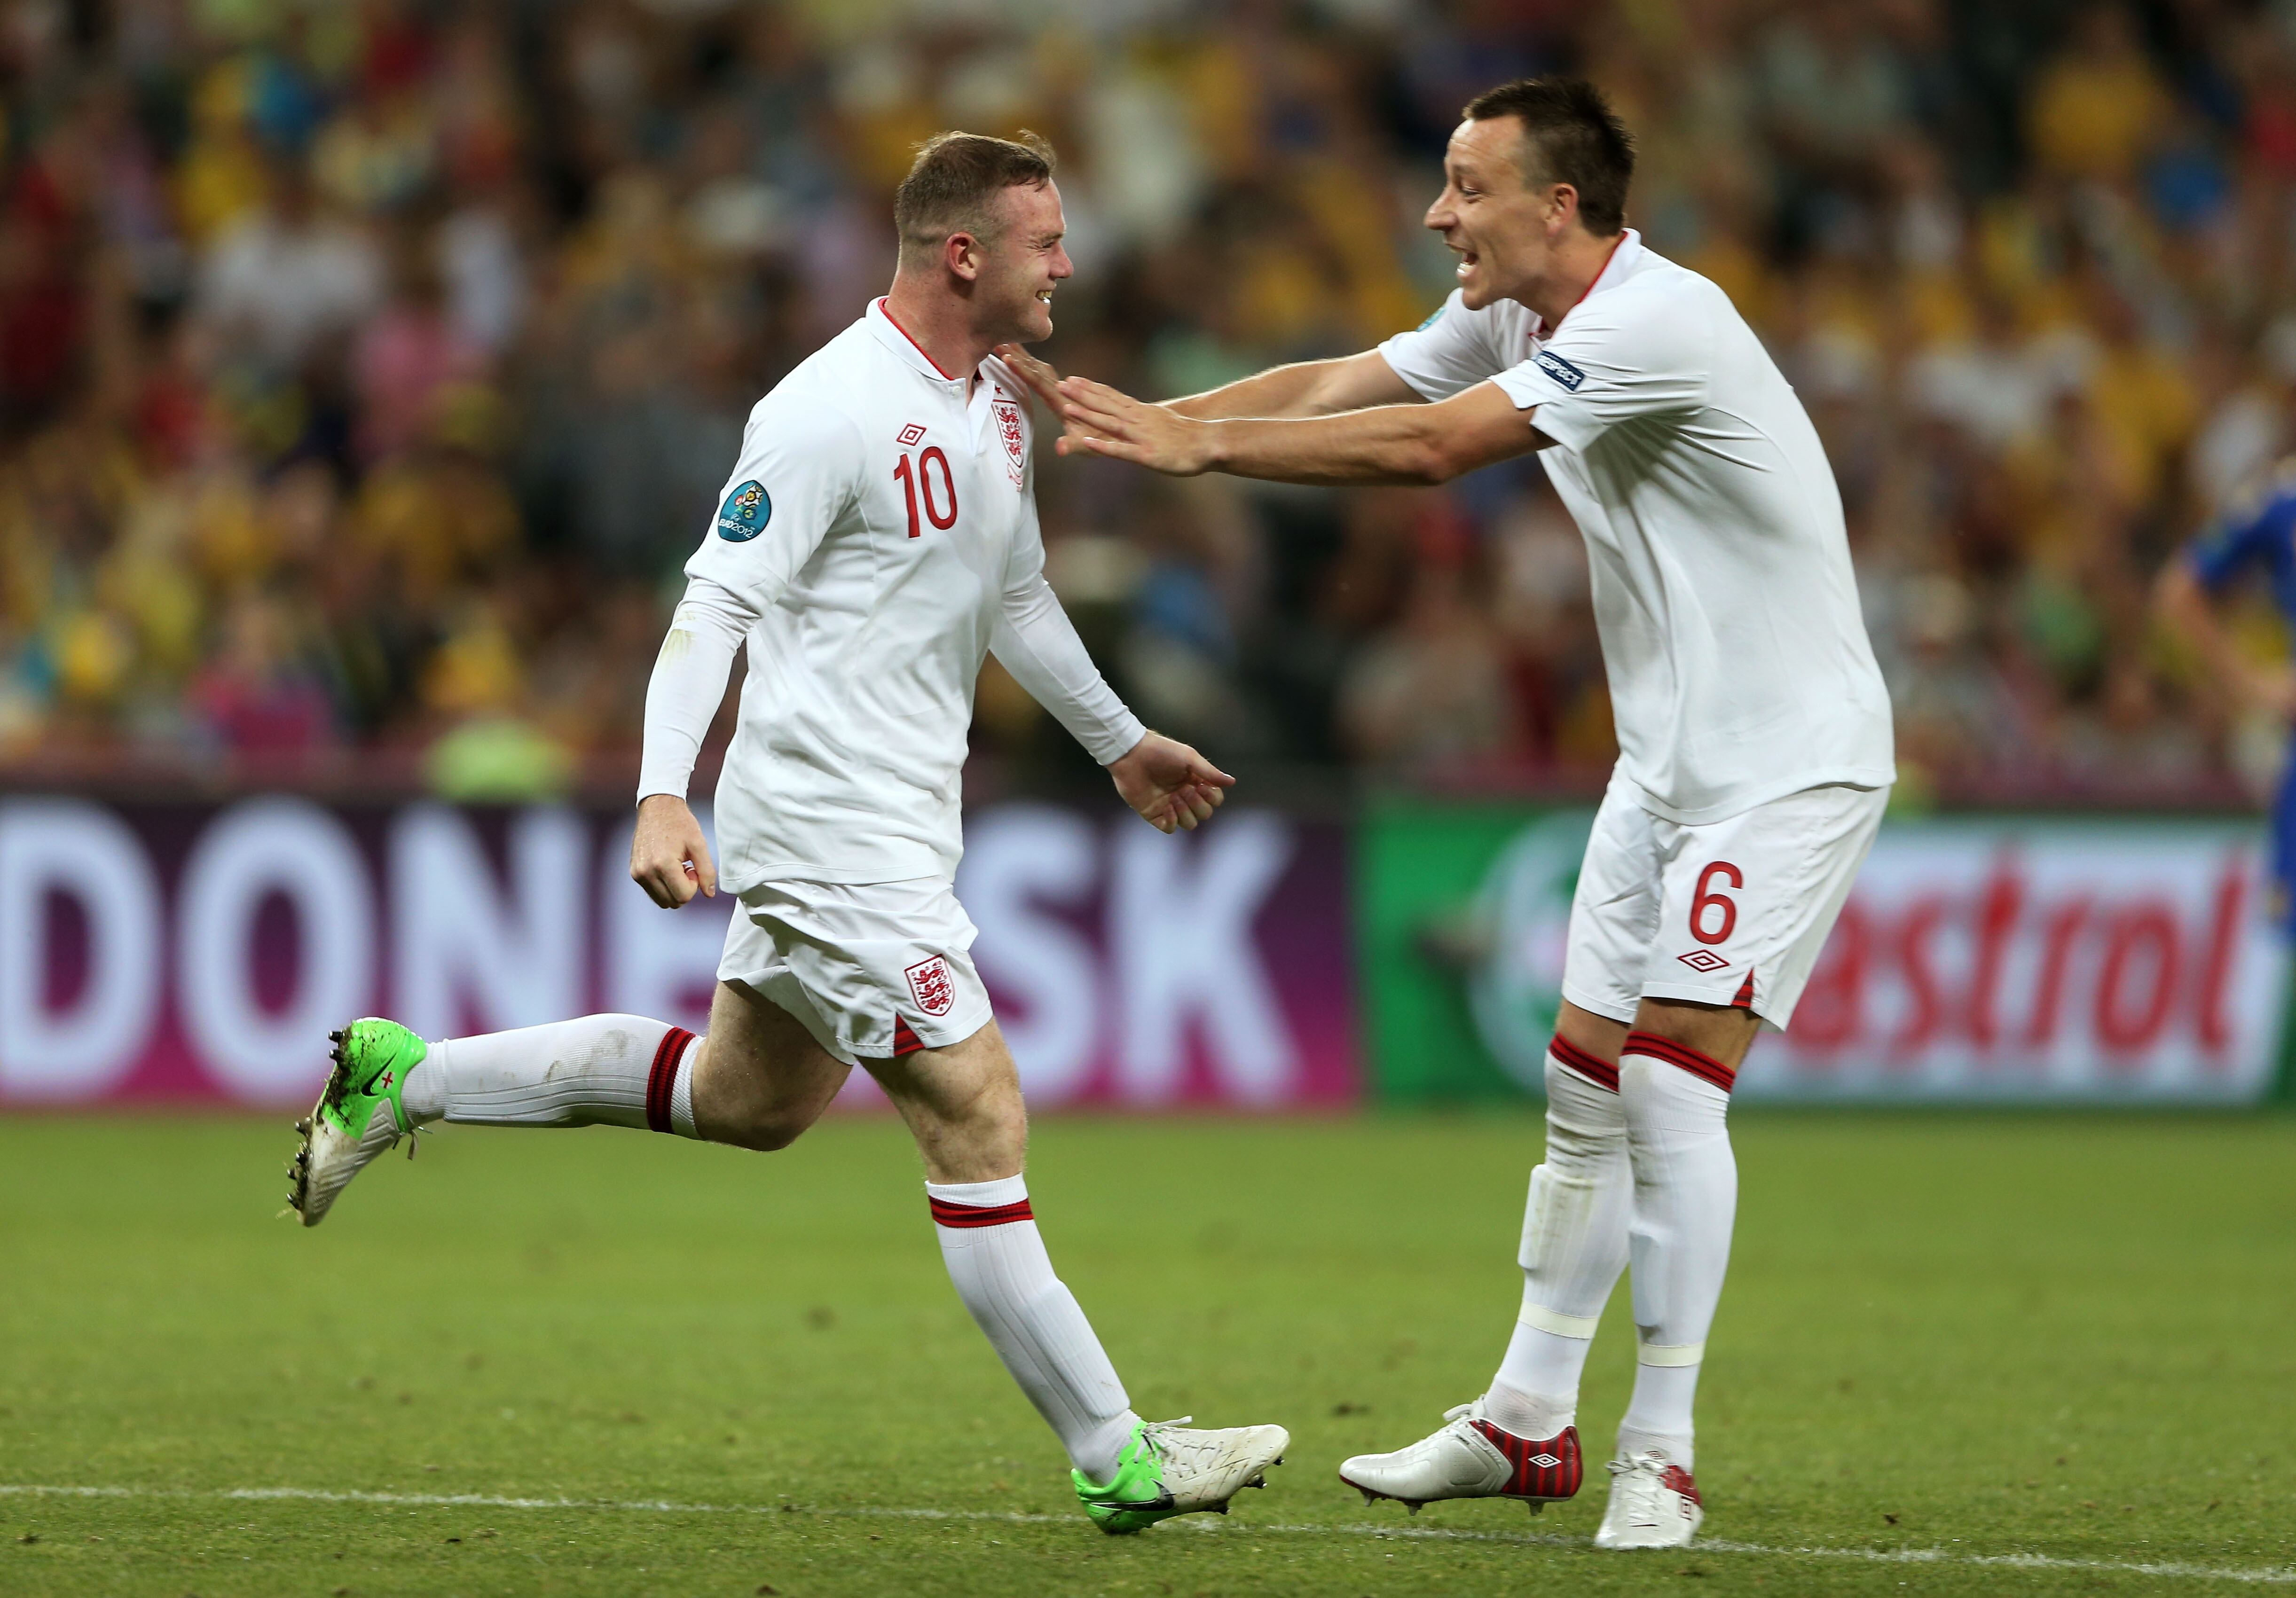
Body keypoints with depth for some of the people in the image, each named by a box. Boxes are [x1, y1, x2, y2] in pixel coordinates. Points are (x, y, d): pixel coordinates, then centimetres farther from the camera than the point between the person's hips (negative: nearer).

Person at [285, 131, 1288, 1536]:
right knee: (980, 1117, -8)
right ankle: (1117, 1460, -3)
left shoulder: (997, 402, 10)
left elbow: (1014, 592, 25)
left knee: (749, 1101, 19)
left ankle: (409, 1080, 28)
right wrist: (663, 798, -28)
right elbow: (716, 602, -19)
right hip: (831, 826, -10)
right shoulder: (831, 412, -19)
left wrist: (1121, 742, 33)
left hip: (897, 822, 10)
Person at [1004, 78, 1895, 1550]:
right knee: (1588, 1088, 10)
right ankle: (1527, 1426, 18)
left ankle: (1662, 1458, -7)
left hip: (1790, 755, -9)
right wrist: (1145, 419, -13)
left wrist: (1201, 442, -27)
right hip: (1668, 753, 9)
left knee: (1670, 1083, -14)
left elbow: (1429, 447, -30)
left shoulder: (1660, 321, -25)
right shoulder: (1514, 318, 5)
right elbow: (1343, 387, 0)